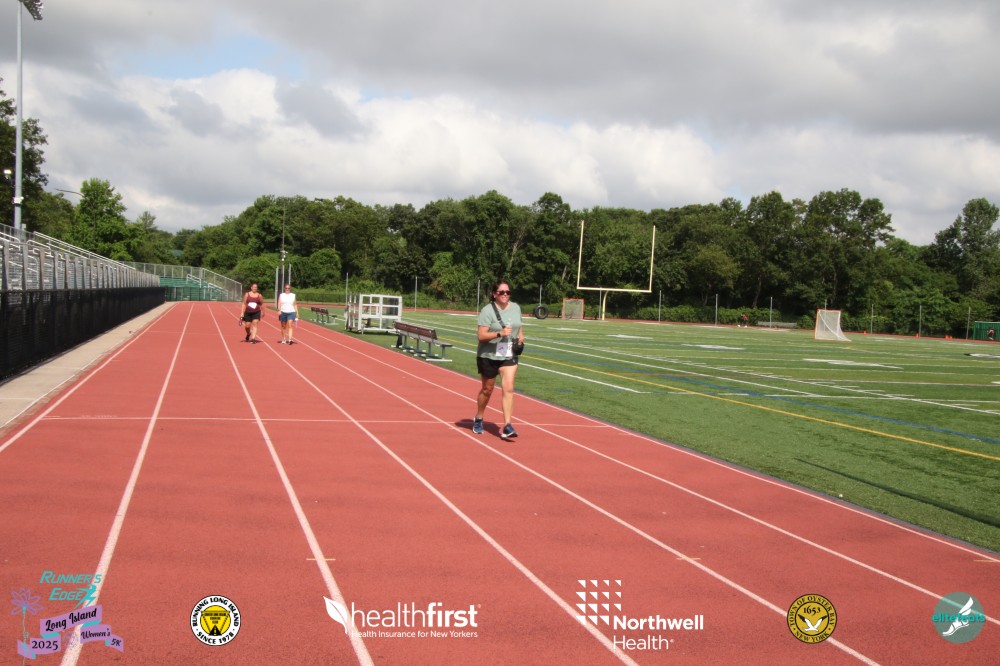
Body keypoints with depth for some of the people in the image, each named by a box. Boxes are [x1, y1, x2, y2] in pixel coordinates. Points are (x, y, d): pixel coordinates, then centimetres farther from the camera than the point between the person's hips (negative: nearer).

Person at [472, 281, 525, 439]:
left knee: (508, 389, -10)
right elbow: (481, 335, -19)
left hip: (509, 356, 4)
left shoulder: (516, 308, 5)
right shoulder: (488, 311, -14)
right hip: (488, 356, -3)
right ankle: (478, 419, 35)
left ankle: (507, 426, -12)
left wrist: (521, 335, 2)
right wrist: (500, 333, -31)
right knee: (487, 389, 11)